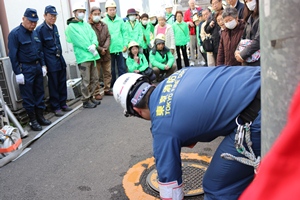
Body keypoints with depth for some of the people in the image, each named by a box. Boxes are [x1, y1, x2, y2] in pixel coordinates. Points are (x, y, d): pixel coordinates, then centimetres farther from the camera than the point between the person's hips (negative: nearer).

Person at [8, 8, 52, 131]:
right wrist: (18, 73, -15)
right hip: (25, 69, -7)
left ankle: (40, 117, 24)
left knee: (39, 93, 12)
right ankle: (33, 121, 11)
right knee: (28, 96, 1)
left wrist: (43, 65, 10)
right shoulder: (15, 34, -10)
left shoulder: (35, 33, 10)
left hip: (37, 67, 7)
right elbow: (13, 55, -12)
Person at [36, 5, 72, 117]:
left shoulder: (54, 27, 10)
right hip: (51, 62, -6)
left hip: (60, 59, 7)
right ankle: (56, 107, 13)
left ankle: (63, 104, 25)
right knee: (53, 85, 3)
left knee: (62, 83, 12)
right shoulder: (40, 29, -11)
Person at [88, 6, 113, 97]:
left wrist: (105, 48, -9)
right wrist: (100, 49, -14)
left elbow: (108, 37, 6)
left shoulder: (104, 25, 12)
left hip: (106, 53, 6)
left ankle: (107, 89, 26)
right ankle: (96, 92, 5)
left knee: (108, 72, 13)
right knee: (96, 75, -2)